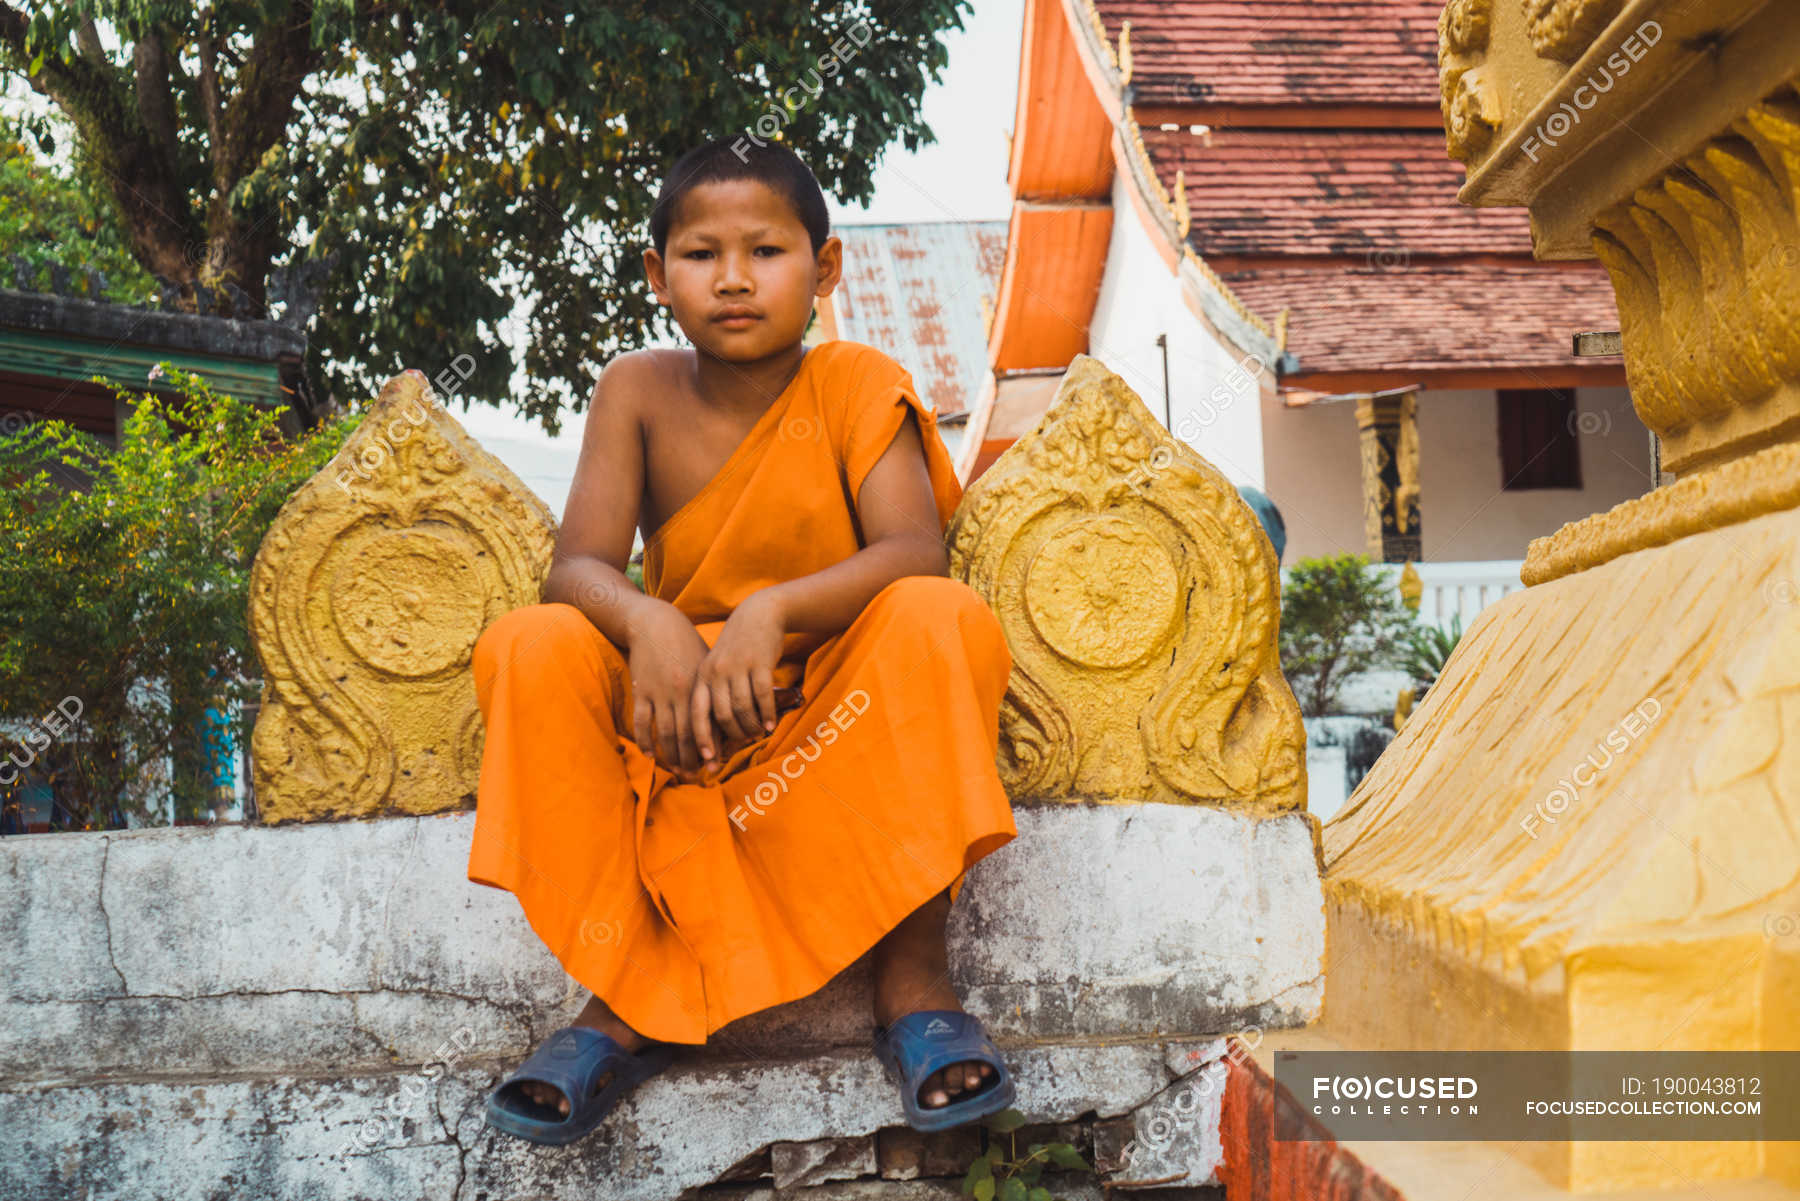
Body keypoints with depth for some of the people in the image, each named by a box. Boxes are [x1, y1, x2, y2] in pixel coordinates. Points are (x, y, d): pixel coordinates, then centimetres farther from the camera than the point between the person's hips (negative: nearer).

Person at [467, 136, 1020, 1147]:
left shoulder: (855, 384, -7)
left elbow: (916, 552, -21)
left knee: (941, 621, -30)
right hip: (681, 715, 2)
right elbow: (578, 566, -11)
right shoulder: (638, 393, -1)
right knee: (529, 649, -22)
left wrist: (769, 613, -38)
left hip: (846, 716, -2)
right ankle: (623, 991, -15)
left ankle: (915, 973, -21)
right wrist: (646, 621, -35)